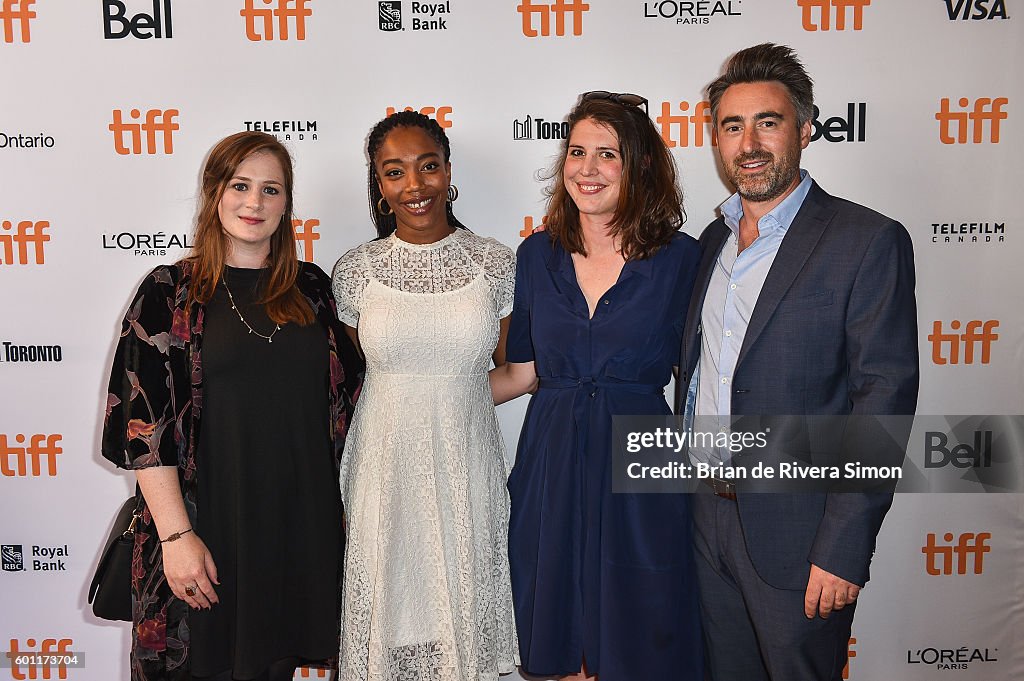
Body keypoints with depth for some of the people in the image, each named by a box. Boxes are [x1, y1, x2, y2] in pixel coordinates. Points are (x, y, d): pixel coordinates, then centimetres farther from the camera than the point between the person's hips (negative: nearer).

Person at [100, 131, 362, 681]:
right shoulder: (170, 292, -4)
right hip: (207, 520, -3)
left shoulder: (312, 288, 6)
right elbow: (145, 422, -8)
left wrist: (340, 509, 8)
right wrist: (175, 534, -14)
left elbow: (342, 397, 11)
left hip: (300, 521, 3)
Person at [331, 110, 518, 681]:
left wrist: (447, 398, -1)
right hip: (385, 463, 0)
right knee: (389, 600, 11)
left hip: (467, 462, 0)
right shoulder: (356, 270, -1)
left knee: (465, 600, 11)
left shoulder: (497, 263, -1)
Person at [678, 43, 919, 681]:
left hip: (799, 529, -6)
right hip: (707, 514, 6)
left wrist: (844, 548, -19)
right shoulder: (713, 240, 9)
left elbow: (885, 396, -16)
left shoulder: (869, 241, -11)